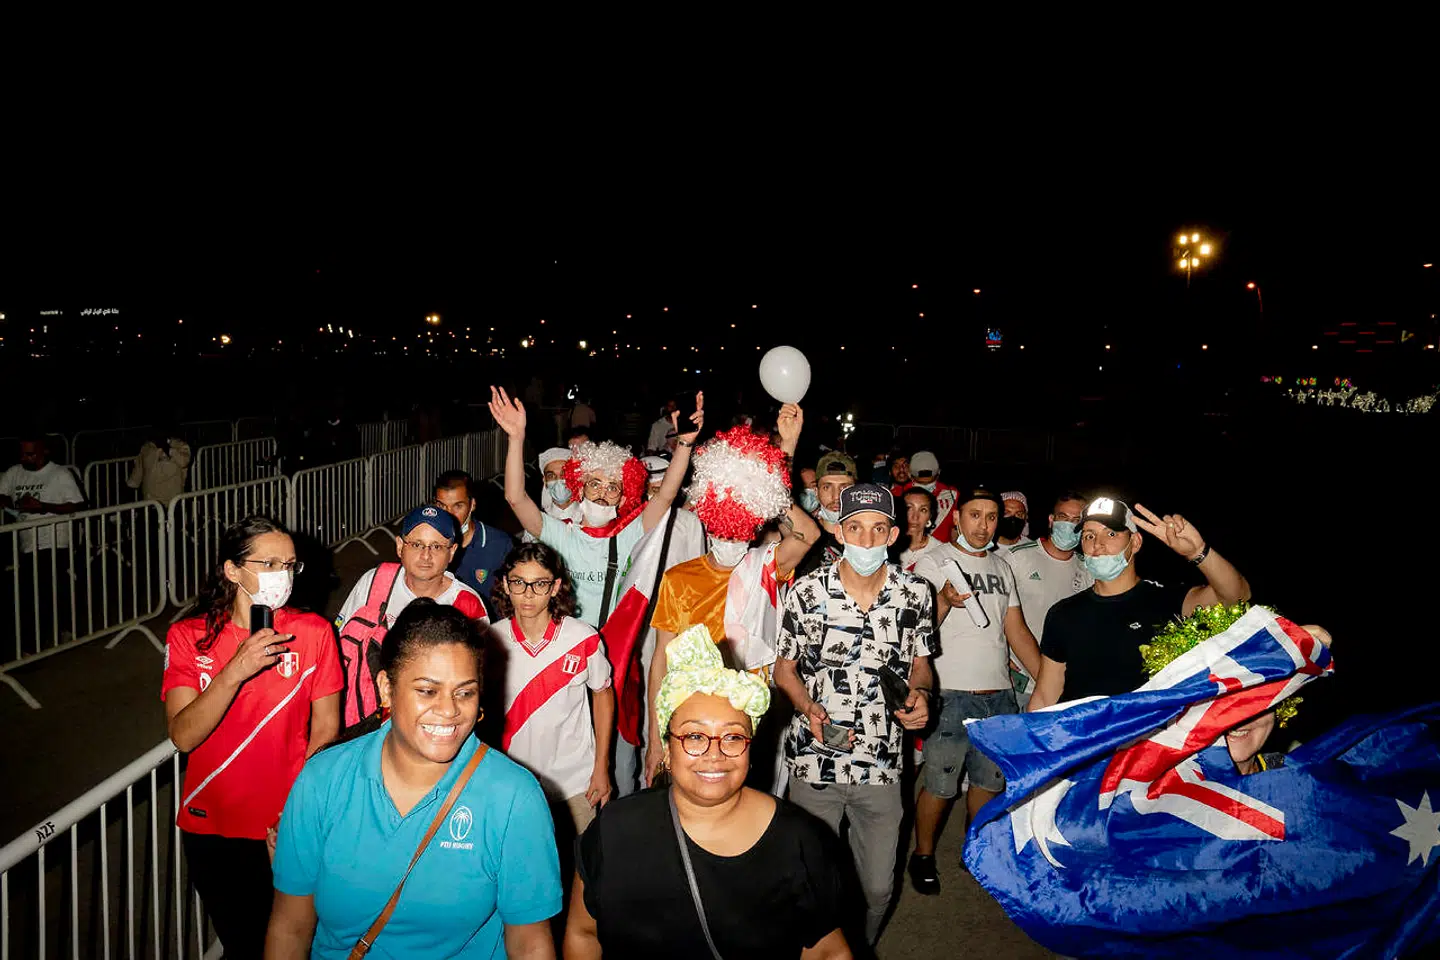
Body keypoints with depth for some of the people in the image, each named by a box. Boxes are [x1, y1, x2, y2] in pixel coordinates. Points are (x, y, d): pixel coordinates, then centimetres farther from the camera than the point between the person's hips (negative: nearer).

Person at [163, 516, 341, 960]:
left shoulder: (313, 632, -9)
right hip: (211, 828, 1)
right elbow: (183, 736, -15)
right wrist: (236, 671, -29)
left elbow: (326, 729, -7)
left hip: (287, 829, -1)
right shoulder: (188, 638, -6)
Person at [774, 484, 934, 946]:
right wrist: (808, 707, -17)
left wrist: (920, 692, -11)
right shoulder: (807, 591, -9)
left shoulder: (915, 593, -4)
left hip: (881, 766, 1)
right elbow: (785, 668, 2)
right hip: (815, 763, -1)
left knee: (878, 887, 12)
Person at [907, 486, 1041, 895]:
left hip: (1000, 694, 6)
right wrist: (944, 600, -28)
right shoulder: (933, 562, -3)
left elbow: (1017, 630, 17)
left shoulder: (1002, 568, 15)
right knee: (939, 784, -2)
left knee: (990, 781, 13)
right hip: (950, 693, -5)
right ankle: (923, 855, 18)